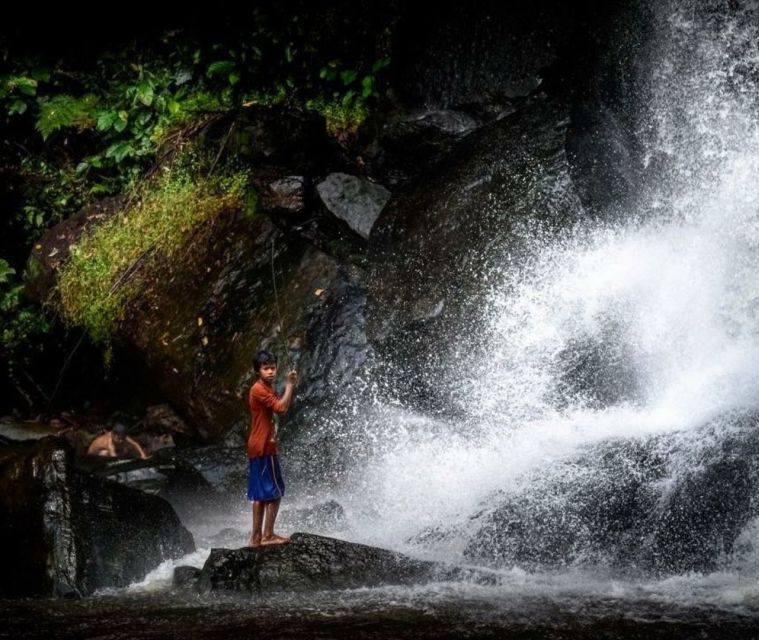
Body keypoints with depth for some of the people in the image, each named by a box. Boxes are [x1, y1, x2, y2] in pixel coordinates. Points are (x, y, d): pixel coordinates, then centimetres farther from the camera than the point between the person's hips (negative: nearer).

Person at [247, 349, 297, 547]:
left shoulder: (267, 388, 16)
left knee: (261, 493, 11)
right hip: (264, 448, -10)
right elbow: (281, 407, -26)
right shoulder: (259, 389, -16)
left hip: (259, 447, 10)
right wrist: (290, 385, -21)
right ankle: (268, 535, -1)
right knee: (275, 492, -5)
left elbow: (283, 406, 18)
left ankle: (256, 536, 14)